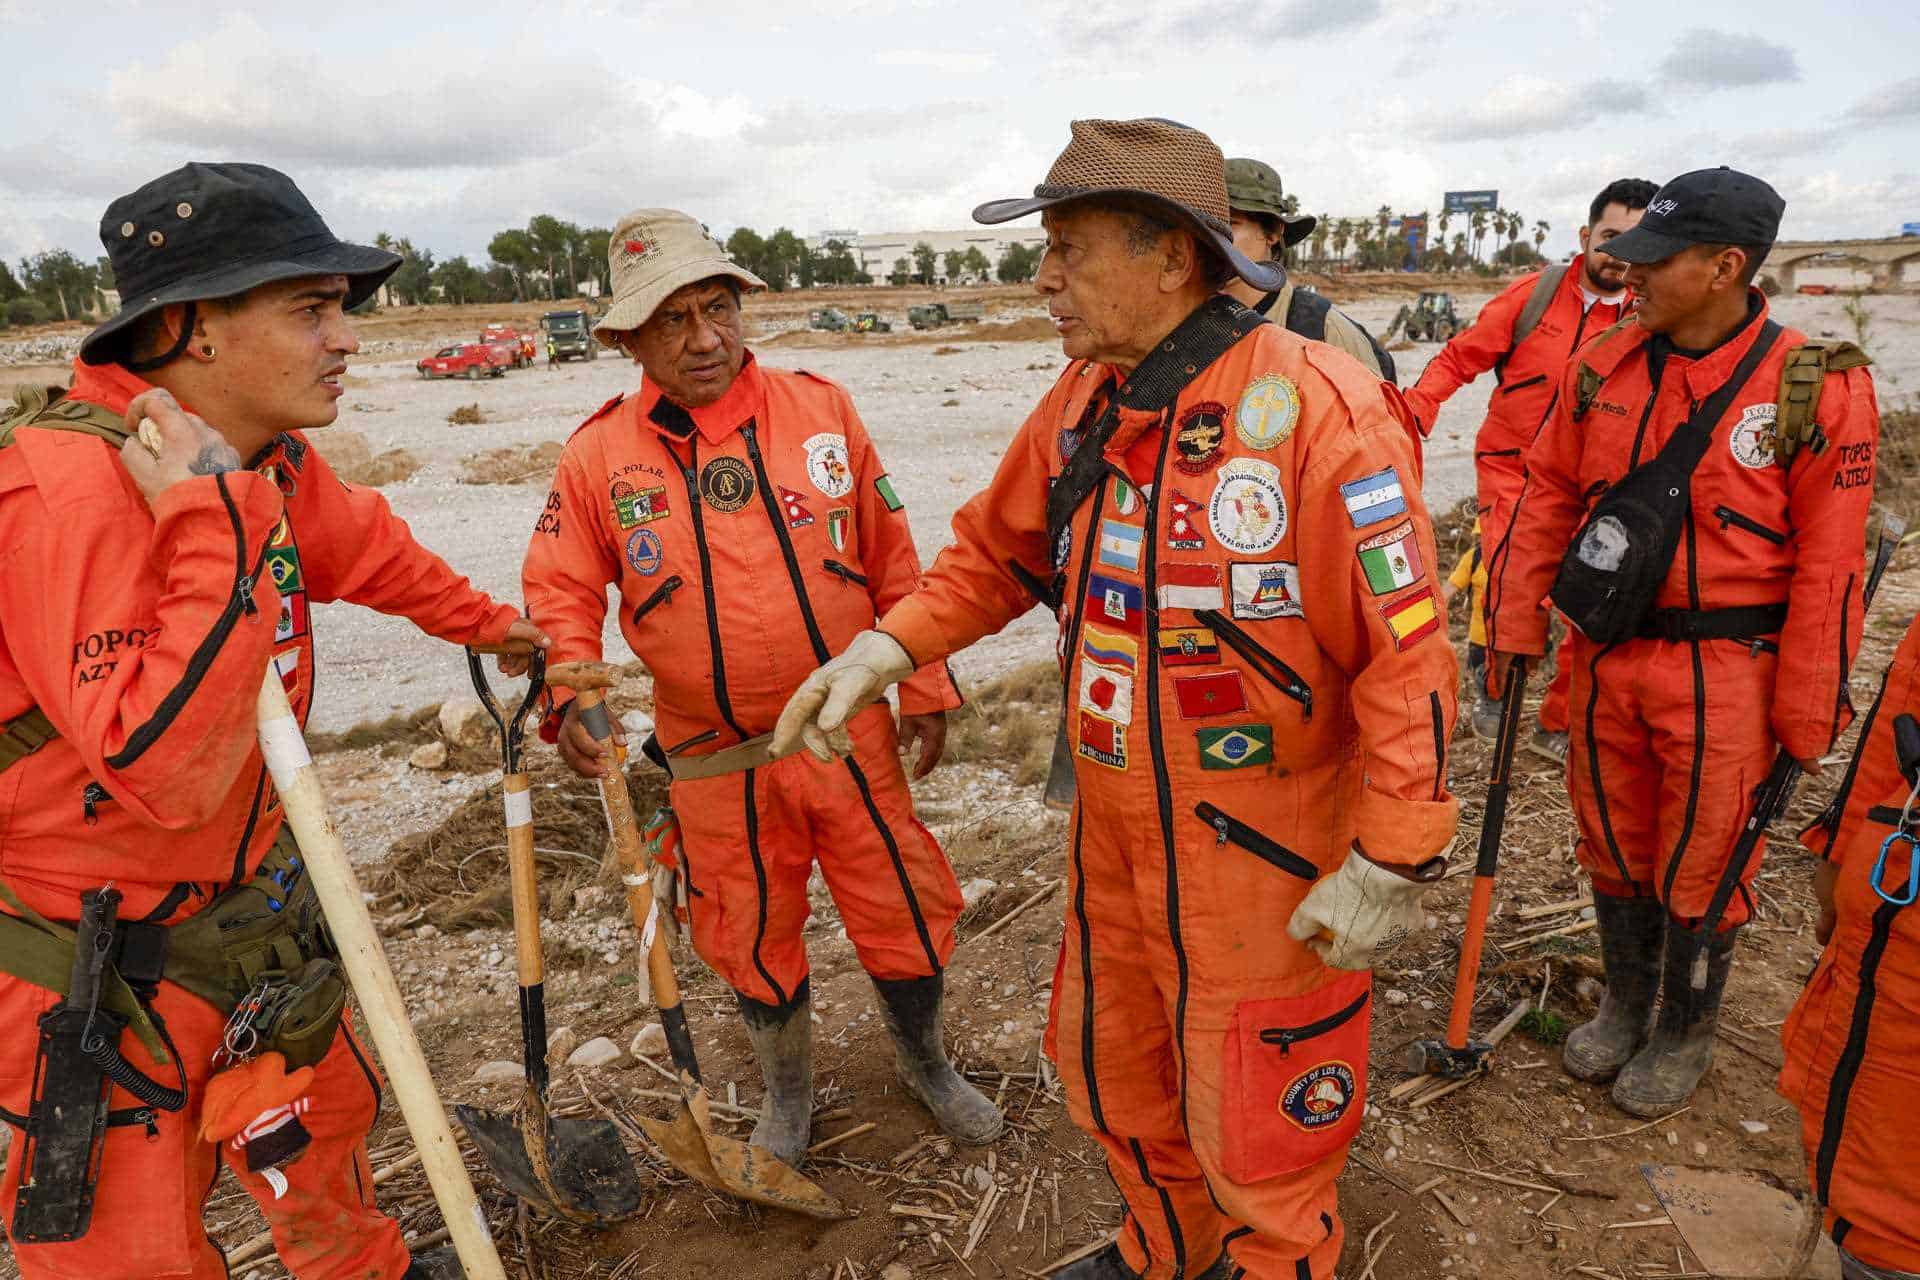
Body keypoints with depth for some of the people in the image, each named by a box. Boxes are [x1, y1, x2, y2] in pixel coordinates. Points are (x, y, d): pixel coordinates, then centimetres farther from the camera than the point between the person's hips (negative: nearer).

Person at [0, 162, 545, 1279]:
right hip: (101, 970, -8)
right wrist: (215, 526, -39)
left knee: (325, 1106, 27)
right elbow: (168, 772, -37)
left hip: (254, 906, 8)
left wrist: (486, 622, 31)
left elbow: (371, 552, 18)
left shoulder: (266, 459, -4)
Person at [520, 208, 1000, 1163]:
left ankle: (923, 1060, 42)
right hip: (716, 759, 0)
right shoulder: (600, 454, -3)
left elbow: (892, 559, 2)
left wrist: (924, 685, 3)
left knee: (905, 906, 12)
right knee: (753, 937, 16)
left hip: (850, 733, 0)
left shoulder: (820, 408, -3)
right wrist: (570, 691, -17)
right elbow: (559, 590, 1)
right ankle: (788, 1087, 45)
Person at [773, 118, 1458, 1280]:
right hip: (1116, 836, 8)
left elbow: (1408, 652, -22)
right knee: (1114, 1076, 27)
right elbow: (998, 549, 11)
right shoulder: (1086, 400, 0)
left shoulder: (1315, 407, -22)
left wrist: (1388, 866, -21)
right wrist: (886, 650, -2)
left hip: (1268, 859, -7)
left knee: (1259, 1138, 13)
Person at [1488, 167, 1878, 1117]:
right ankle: (1625, 1005, 41)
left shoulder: (1815, 386, -12)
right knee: (1614, 845, 18)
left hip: (1725, 672, -4)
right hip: (1608, 656, 4)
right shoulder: (1602, 368, 0)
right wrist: (1514, 627, 2)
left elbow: (1828, 564, -11)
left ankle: (1685, 1033, 35)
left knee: (1701, 865, 10)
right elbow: (1547, 496, 5)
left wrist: (1806, 716, -10)